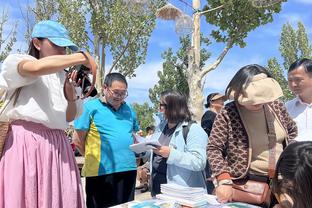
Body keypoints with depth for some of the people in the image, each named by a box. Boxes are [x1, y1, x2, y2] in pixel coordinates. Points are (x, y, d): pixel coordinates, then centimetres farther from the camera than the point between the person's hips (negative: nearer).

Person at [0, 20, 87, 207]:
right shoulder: (16, 62, 5)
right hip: (28, 142, -5)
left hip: (58, 144, 6)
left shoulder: (62, 76, 21)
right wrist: (82, 58, -17)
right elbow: (37, 68, -21)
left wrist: (72, 96, 5)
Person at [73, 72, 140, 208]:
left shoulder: (129, 110, 13)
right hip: (101, 171, -5)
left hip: (129, 169, 5)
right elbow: (78, 140, -4)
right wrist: (94, 158, -1)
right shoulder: (91, 107, -4)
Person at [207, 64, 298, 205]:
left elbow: (292, 130, 16)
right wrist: (224, 181, -26)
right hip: (245, 184, -4)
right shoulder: (228, 114, -17)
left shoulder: (277, 105, -2)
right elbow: (214, 149, -16)